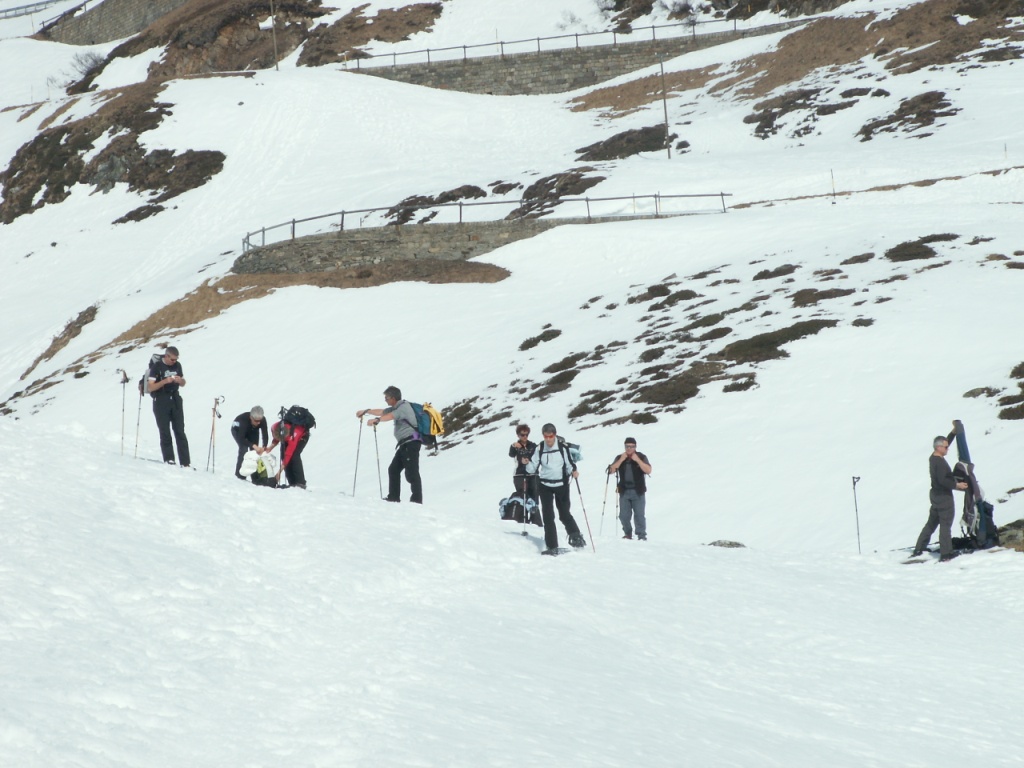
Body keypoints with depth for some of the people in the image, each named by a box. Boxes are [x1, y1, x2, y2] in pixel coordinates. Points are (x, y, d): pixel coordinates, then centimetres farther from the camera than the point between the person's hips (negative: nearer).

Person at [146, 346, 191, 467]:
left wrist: (180, 380, -5)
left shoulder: (177, 365, 7)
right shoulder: (156, 366, -8)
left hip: (175, 400, 4)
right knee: (165, 433, -1)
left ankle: (185, 462, -2)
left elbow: (183, 383, 18)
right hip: (161, 402, -4)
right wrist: (165, 381, -24)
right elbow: (150, 387, -12)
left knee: (180, 432, 1)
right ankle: (169, 460, 4)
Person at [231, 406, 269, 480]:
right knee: (243, 449, -21)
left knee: (254, 449, -8)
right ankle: (239, 473, -13)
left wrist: (264, 447, -49)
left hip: (252, 431, 4)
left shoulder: (263, 420, -34)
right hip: (237, 430, -4)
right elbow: (241, 439, -46)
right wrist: (254, 446, -57)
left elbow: (265, 435, -31)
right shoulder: (244, 420, -45)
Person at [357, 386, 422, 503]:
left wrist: (376, 420, -40)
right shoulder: (396, 408, 18)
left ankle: (417, 499, -17)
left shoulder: (404, 407, -12)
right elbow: (382, 412, 31)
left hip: (411, 442, -11)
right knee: (393, 469, 11)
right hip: (404, 445, 11)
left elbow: (391, 416, -29)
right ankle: (394, 497, 14)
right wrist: (366, 411, 35)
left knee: (411, 472, -14)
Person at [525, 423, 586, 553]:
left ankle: (575, 536, 34)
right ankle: (552, 547, 5)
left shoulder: (562, 447, -9)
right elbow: (533, 467, 3)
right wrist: (527, 464, -17)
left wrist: (573, 471, -24)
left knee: (564, 514, 7)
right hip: (545, 485, 2)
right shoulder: (540, 449, -2)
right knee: (548, 516, -1)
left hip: (561, 485, -2)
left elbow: (569, 464, -4)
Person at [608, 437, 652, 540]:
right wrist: (621, 460, -10)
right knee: (624, 515, 2)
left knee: (639, 515, -7)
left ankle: (642, 536, -4)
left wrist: (637, 460, -16)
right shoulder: (619, 458, 8)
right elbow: (611, 470, -3)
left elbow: (648, 470, -10)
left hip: (638, 492, -2)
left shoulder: (641, 457, 2)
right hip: (624, 491, 2)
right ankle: (628, 534, 18)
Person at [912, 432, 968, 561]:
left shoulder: (932, 458, 8)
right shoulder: (940, 462, -21)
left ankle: (918, 549, 22)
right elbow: (942, 480, -28)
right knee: (945, 524, -4)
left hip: (935, 494, 10)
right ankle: (945, 554, -2)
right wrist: (957, 485, -21)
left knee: (932, 523, 18)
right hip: (944, 496, -10)